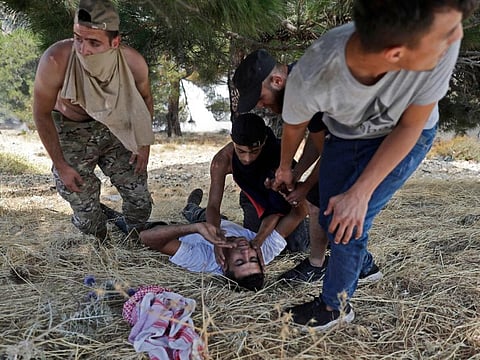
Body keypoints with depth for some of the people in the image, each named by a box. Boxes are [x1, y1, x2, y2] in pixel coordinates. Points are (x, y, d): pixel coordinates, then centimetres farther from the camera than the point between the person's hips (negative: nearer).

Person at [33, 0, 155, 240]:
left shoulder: (133, 63, -23)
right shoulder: (55, 61, -32)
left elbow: (145, 99, 0)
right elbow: (42, 114, -15)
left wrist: (144, 144, -3)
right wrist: (60, 166, -12)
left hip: (115, 130, 2)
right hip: (70, 133, -2)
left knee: (139, 199, 4)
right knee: (86, 212, -1)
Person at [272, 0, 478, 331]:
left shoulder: (443, 42, -38)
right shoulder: (310, 79, -37)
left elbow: (409, 126, -22)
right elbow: (295, 127, -12)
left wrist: (361, 193, -25)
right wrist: (285, 167, 7)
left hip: (406, 137, -1)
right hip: (345, 136, 2)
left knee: (350, 222, -9)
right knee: (332, 218, 10)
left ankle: (336, 306, 17)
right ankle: (364, 265, 43)